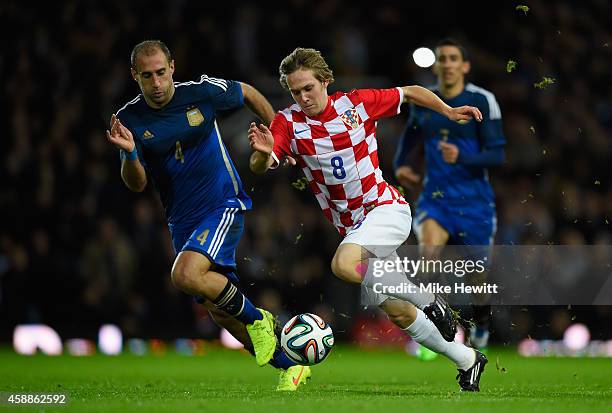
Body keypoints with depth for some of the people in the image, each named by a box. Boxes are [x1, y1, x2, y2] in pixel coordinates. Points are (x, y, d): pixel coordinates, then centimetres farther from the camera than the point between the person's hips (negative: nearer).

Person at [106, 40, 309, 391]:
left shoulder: (203, 92, -11)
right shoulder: (129, 120, -5)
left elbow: (248, 94, 9)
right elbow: (137, 184, -5)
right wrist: (130, 153, -25)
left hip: (224, 206, -5)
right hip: (183, 222, 5)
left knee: (186, 275, -29)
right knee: (219, 311, 8)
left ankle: (257, 319, -6)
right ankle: (290, 367, 23)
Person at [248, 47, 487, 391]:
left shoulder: (357, 103, -7)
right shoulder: (288, 122, -7)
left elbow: (411, 93, 8)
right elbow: (260, 168, -22)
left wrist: (448, 111, 1)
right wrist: (263, 153, -43)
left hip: (387, 208, -4)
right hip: (351, 226, 4)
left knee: (344, 265, -33)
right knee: (396, 312, 5)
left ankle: (428, 301, -15)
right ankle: (467, 360, 24)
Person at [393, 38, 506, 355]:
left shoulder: (482, 100, -8)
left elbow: (497, 155, -12)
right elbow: (410, 133, 27)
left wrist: (462, 157, -28)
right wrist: (399, 164, 11)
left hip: (474, 198, -1)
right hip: (435, 196, 1)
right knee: (430, 248, -29)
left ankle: (481, 323, 43)